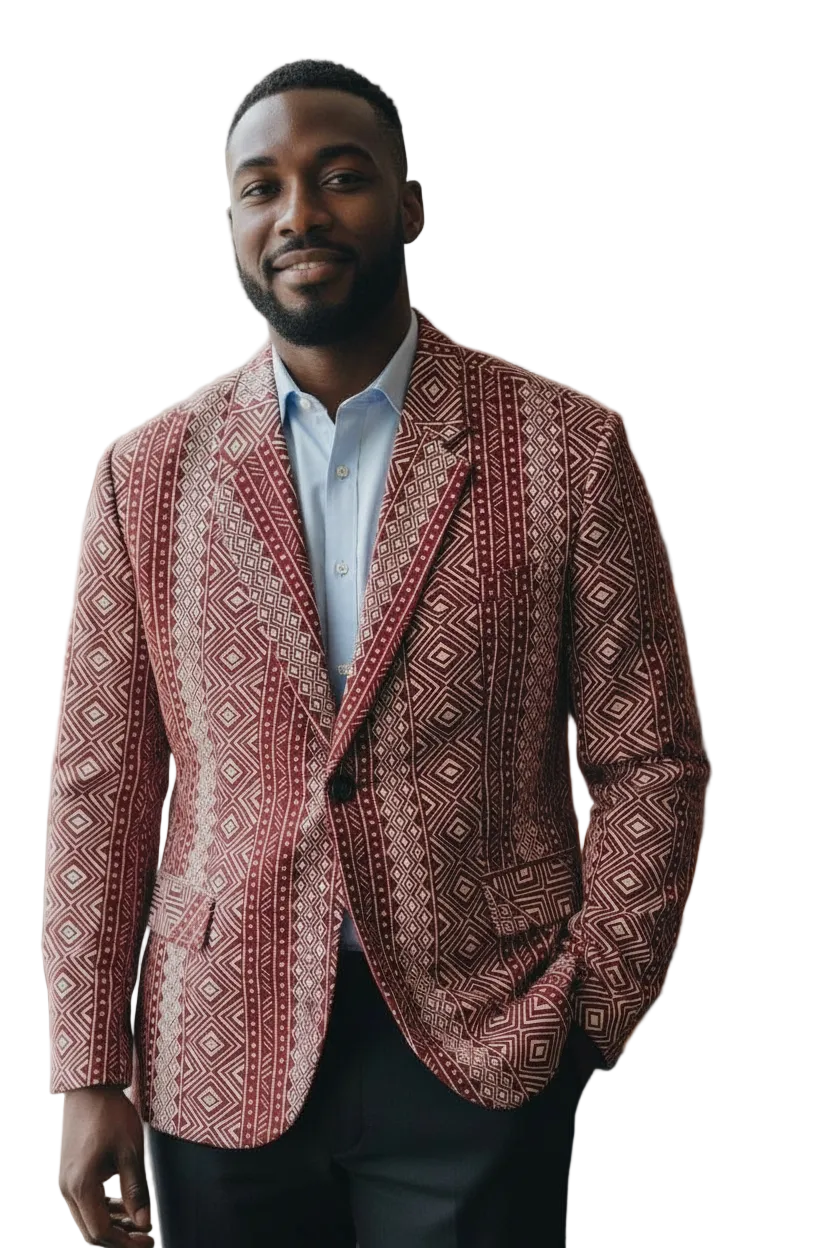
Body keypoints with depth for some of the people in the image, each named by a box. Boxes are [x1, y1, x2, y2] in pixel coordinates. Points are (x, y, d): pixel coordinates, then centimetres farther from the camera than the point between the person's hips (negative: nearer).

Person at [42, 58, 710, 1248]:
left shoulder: (567, 450, -3)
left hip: (481, 1050, -1)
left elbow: (649, 762, 0)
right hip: (223, 1058, 2)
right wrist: (91, 1070, 0)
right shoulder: (148, 474, 3)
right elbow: (102, 783, 3)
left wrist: (590, 1010, -7)